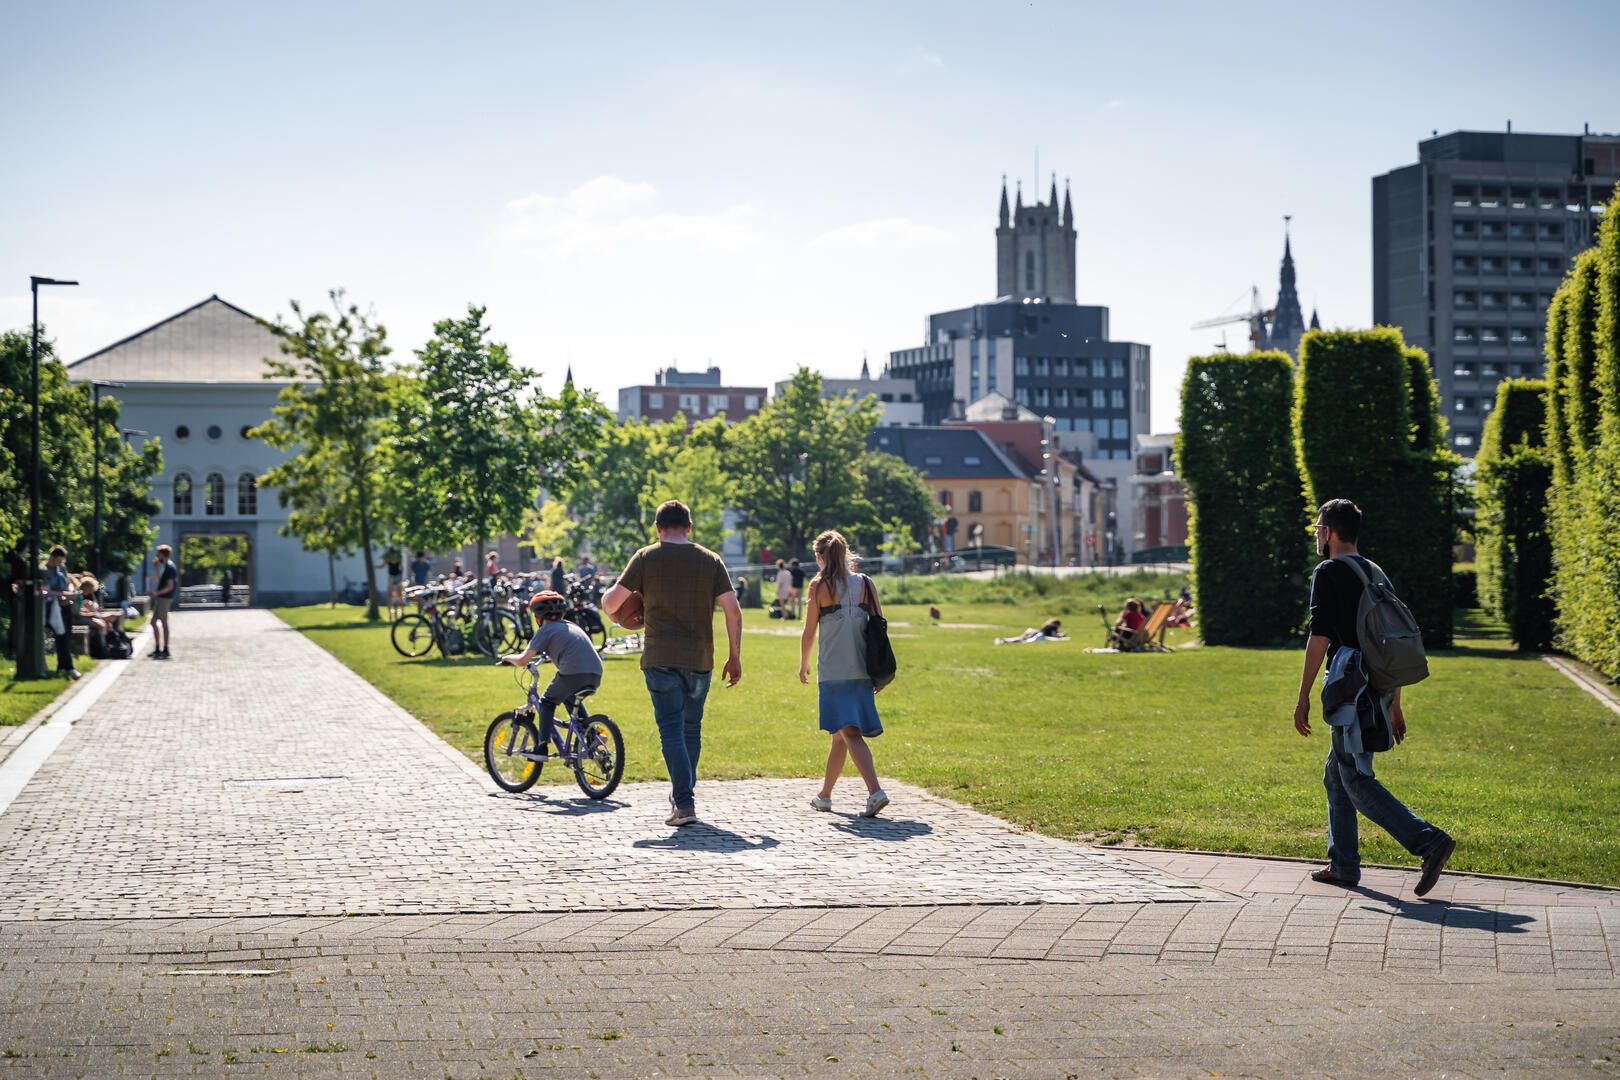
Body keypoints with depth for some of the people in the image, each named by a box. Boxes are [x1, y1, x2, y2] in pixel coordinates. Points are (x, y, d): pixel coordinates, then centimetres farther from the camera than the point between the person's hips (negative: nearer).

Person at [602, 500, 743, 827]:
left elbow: (611, 602, -4)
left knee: (671, 730, -3)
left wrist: (607, 596, 20)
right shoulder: (711, 561, 6)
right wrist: (735, 657, 8)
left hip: (660, 660, -2)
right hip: (699, 660, 2)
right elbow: (733, 610, 1)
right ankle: (684, 794, 28)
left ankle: (684, 804, -13)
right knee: (692, 729, 17)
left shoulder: (646, 558, -1)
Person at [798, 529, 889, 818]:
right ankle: (825, 796, 28)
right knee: (840, 734, 16)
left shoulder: (820, 586, -5)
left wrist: (803, 664, 15)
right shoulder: (865, 583, 5)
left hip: (833, 671, -5)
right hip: (862, 670, 5)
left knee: (848, 732, -9)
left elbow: (809, 632, -1)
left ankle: (875, 791, -27)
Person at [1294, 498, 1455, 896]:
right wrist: (1395, 705, 24)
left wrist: (1303, 698, -11)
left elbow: (1319, 639, -14)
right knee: (1336, 777, 18)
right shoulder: (1375, 574, 19)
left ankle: (1429, 841, -21)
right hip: (1378, 689, 9)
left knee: (1357, 782, -9)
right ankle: (1343, 865, 19)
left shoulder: (1328, 572, -6)